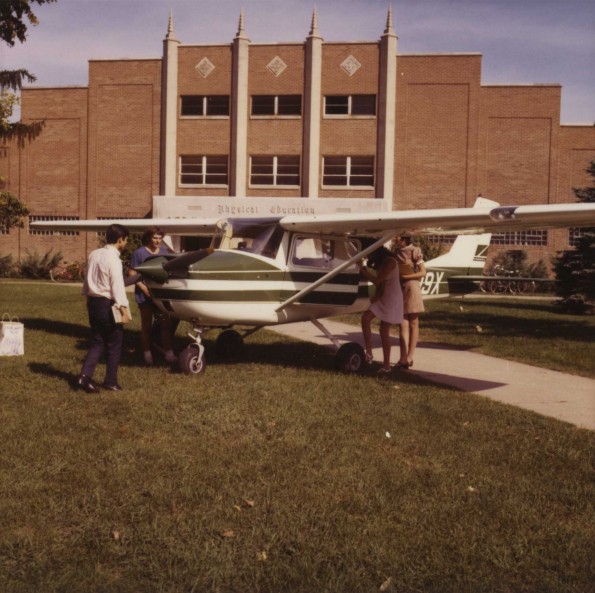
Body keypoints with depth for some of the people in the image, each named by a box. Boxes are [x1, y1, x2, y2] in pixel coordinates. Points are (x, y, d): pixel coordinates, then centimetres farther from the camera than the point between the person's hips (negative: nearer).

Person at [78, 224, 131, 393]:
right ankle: (111, 381, 15)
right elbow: (117, 286, -21)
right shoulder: (113, 259, -17)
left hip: (94, 302, 8)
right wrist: (124, 309, -20)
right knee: (114, 344, 7)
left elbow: (87, 280, 15)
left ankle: (85, 376, 0)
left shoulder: (94, 254, 8)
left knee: (97, 342, 13)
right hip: (108, 304, -8)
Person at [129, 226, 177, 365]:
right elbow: (131, 273, -10)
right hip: (145, 295, -3)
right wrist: (144, 288, -18)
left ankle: (169, 352, 2)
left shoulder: (164, 251, 6)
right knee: (146, 325, 8)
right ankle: (147, 354, 18)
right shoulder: (139, 253, -8)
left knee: (165, 323, 0)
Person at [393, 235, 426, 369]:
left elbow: (422, 272, -8)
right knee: (403, 325, 0)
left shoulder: (415, 251, -6)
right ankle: (403, 358, -2)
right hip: (399, 290, 4)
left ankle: (409, 357, 7)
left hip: (412, 289, -4)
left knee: (413, 324, 4)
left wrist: (404, 276, -15)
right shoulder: (396, 252, 8)